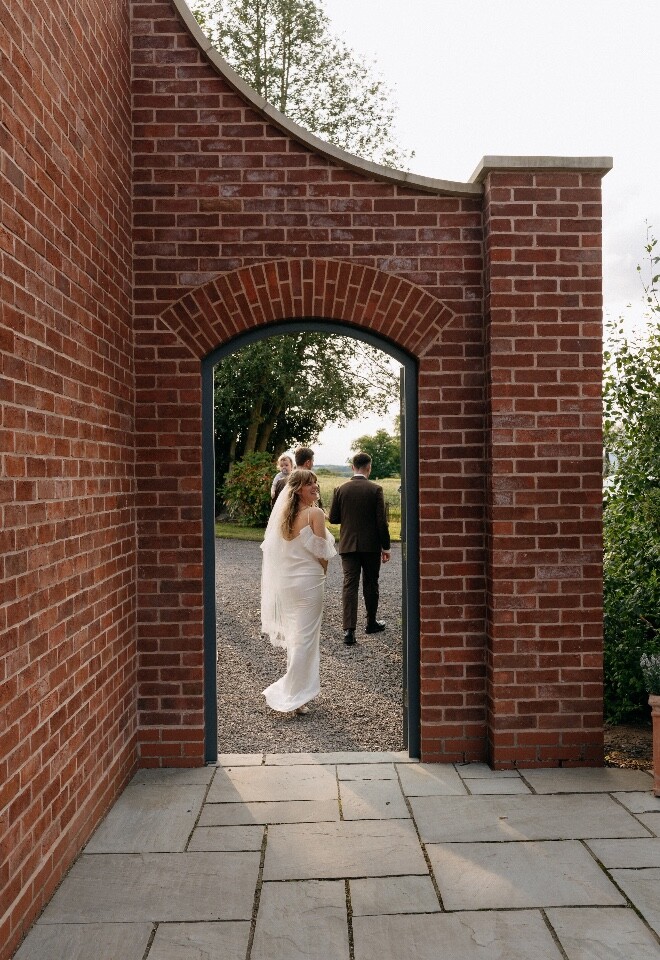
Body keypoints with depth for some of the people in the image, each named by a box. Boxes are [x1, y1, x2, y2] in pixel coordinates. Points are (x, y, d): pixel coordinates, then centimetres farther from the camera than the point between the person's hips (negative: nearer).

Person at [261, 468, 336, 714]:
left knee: (293, 634, 21)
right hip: (308, 580, -7)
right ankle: (296, 696, 5)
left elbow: (274, 550, 7)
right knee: (305, 638, 1)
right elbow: (322, 553, -14)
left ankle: (294, 684, 34)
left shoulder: (283, 514, 4)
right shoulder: (315, 513, -14)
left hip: (285, 581, 7)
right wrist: (321, 573, 6)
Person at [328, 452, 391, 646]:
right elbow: (381, 520, -10)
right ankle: (371, 623, 29)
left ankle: (349, 630, -8)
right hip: (371, 545, -1)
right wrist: (386, 546, -2)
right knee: (370, 585, 14)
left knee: (349, 585, 1)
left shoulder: (340, 489, -2)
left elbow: (333, 518, 1)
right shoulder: (375, 489, -9)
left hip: (348, 544, 1)